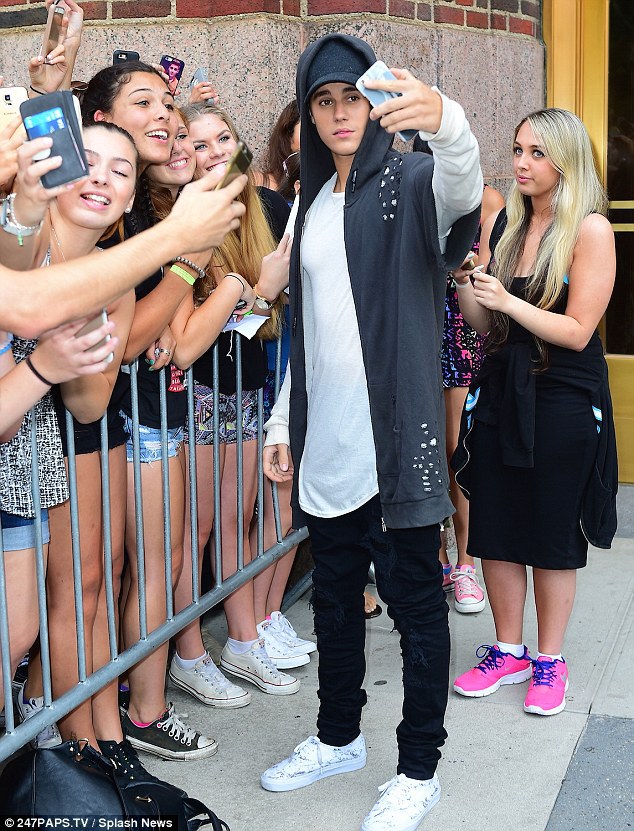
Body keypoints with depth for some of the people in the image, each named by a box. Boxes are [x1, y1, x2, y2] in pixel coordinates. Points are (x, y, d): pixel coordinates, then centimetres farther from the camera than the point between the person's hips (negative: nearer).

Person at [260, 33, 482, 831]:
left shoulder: (410, 182, -5)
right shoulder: (313, 202, 15)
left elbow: (462, 193, -31)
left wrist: (446, 121, -52)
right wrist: (284, 419, 15)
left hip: (395, 436, -6)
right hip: (325, 441, 6)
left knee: (413, 599, 3)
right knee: (333, 593, 17)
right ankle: (338, 736, 34)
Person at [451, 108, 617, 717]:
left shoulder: (590, 230, -9)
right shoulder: (501, 224, 6)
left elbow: (577, 331, -14)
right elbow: (485, 324, 8)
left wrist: (508, 300, -23)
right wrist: (463, 284, -10)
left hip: (564, 401, -5)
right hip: (501, 392, 5)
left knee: (553, 535, 5)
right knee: (494, 528, 8)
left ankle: (549, 661, 22)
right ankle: (508, 652, 25)